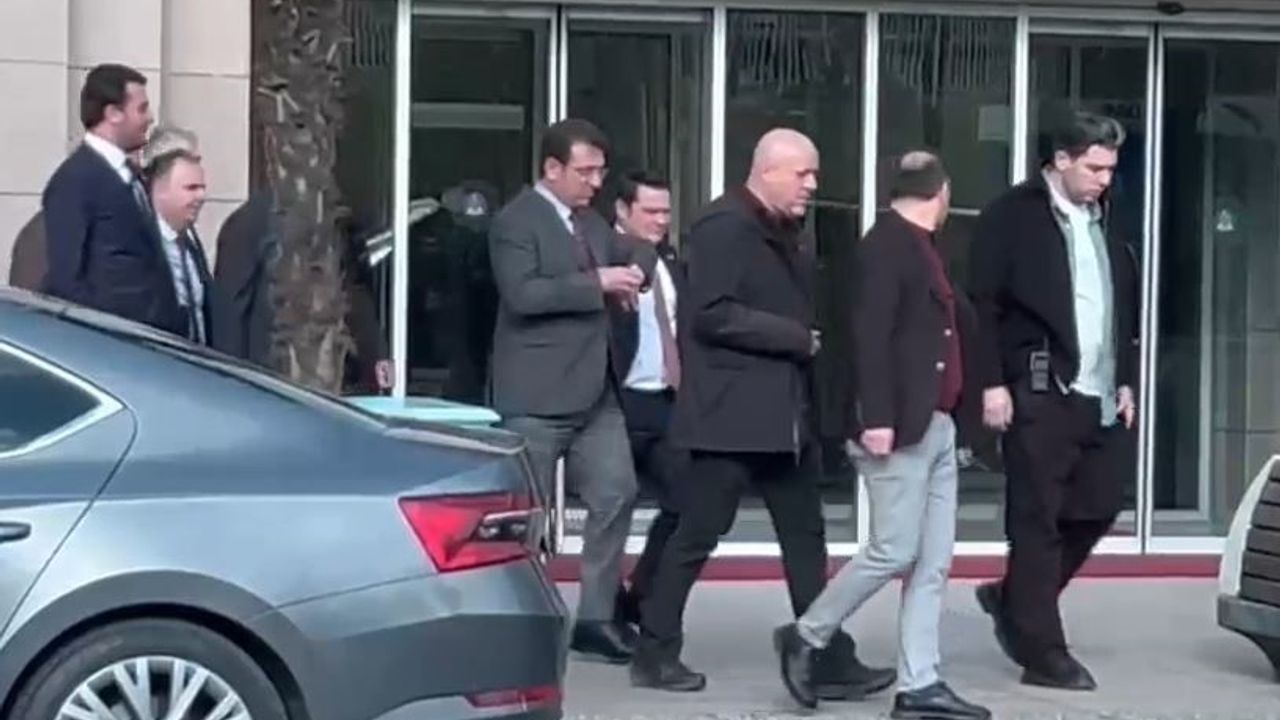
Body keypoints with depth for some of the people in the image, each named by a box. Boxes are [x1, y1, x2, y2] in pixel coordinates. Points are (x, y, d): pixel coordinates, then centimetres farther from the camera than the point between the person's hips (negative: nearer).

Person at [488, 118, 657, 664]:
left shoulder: (590, 221, 16)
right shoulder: (516, 222, -10)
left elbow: (639, 251, 28)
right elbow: (522, 294, -22)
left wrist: (634, 271, 3)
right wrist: (597, 282, -21)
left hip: (595, 392, 8)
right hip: (535, 398, -8)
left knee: (616, 496, 4)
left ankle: (596, 617, 13)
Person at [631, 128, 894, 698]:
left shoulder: (790, 232, 15)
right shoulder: (723, 226, -13)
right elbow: (712, 314, -21)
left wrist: (810, 341, 4)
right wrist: (797, 339, -18)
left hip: (786, 411, 9)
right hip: (731, 412, -9)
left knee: (806, 538, 8)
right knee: (697, 535, 0)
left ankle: (829, 661, 11)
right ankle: (655, 653, 12)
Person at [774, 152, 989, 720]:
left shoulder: (918, 247, 16)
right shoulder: (885, 246, -12)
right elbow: (870, 337, -20)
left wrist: (950, 412, 19)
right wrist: (875, 418, -25)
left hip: (936, 426, 9)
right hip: (900, 427, -9)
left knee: (932, 563, 6)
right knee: (895, 553, -6)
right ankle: (805, 637, 11)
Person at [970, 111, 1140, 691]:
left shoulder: (1106, 220, 14)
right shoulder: (1013, 214, -5)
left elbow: (1126, 305, 18)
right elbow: (984, 304, -9)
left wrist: (1125, 381, 12)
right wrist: (993, 383, -14)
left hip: (1099, 396, 7)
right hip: (1039, 393, -7)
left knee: (1097, 509, 9)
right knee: (1037, 522, -2)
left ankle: (1014, 600, 28)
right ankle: (1043, 653, 4)